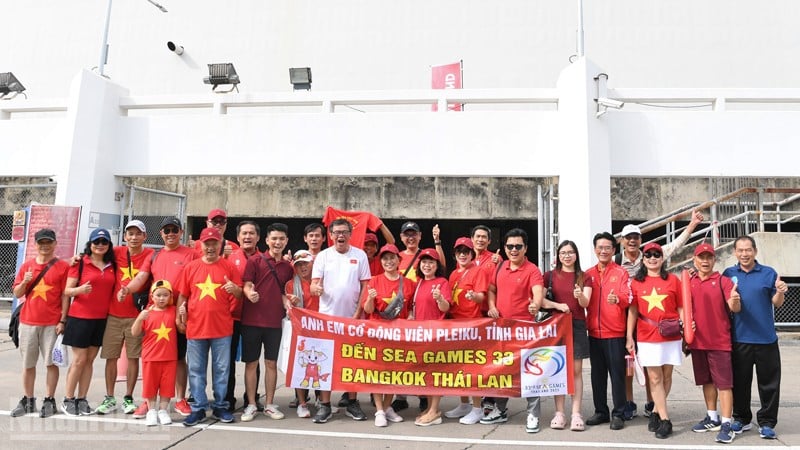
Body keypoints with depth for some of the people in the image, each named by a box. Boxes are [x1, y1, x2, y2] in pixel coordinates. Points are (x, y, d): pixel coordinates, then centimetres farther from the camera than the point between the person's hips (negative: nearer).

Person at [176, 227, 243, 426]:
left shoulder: (229, 267, 3)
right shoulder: (190, 267, 7)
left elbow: (240, 295, 5)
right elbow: (182, 295, 12)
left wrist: (235, 289, -17)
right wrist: (181, 308, -6)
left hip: (222, 328, -1)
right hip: (195, 327, 1)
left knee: (221, 369, 7)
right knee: (196, 370, 8)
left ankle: (220, 406, 20)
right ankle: (198, 408, 19)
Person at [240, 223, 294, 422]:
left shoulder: (287, 267, 10)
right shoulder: (255, 261, -2)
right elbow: (246, 286, -5)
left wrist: (286, 301, -2)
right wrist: (249, 293, -27)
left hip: (274, 321, 3)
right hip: (252, 320, -3)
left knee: (271, 362, 10)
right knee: (251, 363, 6)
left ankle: (270, 404, 21)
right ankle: (251, 405, 18)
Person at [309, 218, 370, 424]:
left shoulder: (360, 255, 3)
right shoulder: (323, 256, 2)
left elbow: (365, 286, 3)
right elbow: (314, 283, -2)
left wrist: (359, 311, -5)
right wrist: (316, 288, -27)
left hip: (352, 317, 0)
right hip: (327, 316, 0)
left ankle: (352, 403, 21)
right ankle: (325, 405, 13)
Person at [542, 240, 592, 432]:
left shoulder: (584, 277, 6)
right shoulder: (550, 275, 5)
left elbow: (586, 304, -5)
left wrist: (580, 296, -27)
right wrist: (557, 305, -14)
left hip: (577, 325, 0)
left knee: (576, 370, 1)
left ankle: (576, 414, 4)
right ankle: (559, 413, 8)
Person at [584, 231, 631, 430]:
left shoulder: (621, 272, -2)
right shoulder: (588, 274, 9)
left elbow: (628, 298, -14)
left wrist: (617, 299, -35)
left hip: (615, 332, -4)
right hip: (594, 332, 4)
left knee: (617, 374, 2)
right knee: (597, 374, 11)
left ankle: (618, 414, 12)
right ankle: (600, 411, 21)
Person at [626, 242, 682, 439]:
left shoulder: (672, 280, 4)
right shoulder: (636, 282, 4)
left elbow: (681, 308, 6)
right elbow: (632, 311, 5)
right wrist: (629, 337, 2)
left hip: (671, 337, 1)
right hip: (646, 337, 0)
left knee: (666, 376, 8)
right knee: (654, 378, 1)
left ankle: (656, 412, 26)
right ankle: (665, 420, 8)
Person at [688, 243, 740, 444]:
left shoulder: (723, 281, -6)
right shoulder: (689, 282, 6)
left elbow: (735, 309, -16)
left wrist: (735, 302, -38)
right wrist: (686, 322, -1)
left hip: (719, 341, -5)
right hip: (697, 341, 5)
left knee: (724, 382, -2)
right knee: (706, 381, 15)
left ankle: (726, 424, 4)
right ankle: (713, 418, 28)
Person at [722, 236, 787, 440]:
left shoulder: (769, 273, 2)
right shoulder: (728, 274, 4)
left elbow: (777, 303, 1)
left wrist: (780, 292, -18)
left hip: (766, 338, -1)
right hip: (738, 338, 1)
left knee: (769, 383, 5)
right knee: (740, 381, 10)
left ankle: (767, 423, 18)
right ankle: (741, 419, 24)